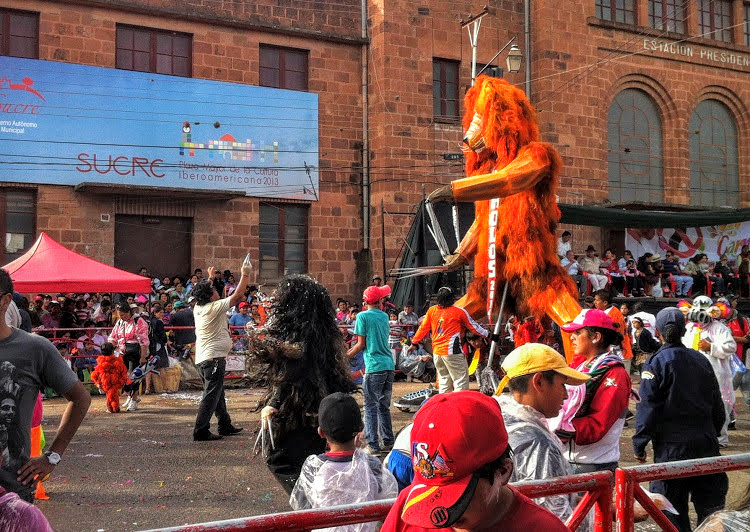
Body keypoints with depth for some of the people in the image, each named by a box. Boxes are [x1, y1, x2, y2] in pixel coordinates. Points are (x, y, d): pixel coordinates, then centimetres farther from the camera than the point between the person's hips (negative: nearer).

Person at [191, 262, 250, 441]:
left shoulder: (198, 307, 6)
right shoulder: (215, 307, -15)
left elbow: (204, 292, 29)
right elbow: (237, 295, -13)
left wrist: (210, 279, 30)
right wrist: (245, 275, -5)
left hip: (202, 358, 9)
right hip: (214, 357, -9)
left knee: (217, 393, 18)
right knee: (211, 395, -7)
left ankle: (225, 426, 28)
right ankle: (200, 431, -7)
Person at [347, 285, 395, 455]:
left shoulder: (363, 316, -5)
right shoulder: (384, 316, 13)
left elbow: (361, 344, -6)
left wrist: (347, 355, 8)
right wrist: (353, 349, 24)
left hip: (374, 367, -6)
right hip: (389, 365, 6)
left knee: (371, 406, -2)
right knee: (384, 406, 15)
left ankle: (373, 445, -3)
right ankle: (388, 442, 19)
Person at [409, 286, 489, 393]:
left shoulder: (432, 310, 6)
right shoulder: (459, 312, -4)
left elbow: (423, 328, 11)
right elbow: (473, 326, 5)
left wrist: (414, 343, 23)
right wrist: (488, 334, 18)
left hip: (436, 352, 6)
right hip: (452, 351, -5)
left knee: (443, 380, 16)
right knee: (461, 380, -1)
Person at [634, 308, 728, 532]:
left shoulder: (655, 362, -9)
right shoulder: (701, 360, 7)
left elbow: (648, 407, -12)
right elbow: (717, 405, 13)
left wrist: (639, 445, -5)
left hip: (672, 444, -5)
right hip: (706, 444, 5)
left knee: (673, 511, 4)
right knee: (710, 507, 13)